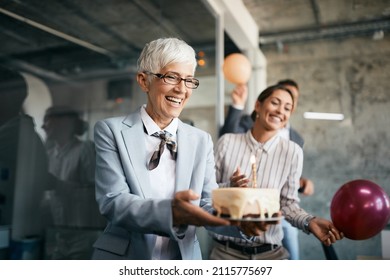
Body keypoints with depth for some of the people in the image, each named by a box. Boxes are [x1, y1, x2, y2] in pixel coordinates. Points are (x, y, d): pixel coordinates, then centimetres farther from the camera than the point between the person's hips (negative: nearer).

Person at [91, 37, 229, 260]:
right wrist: (171, 212, -35)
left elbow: (209, 205, -6)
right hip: (124, 259, -3)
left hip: (184, 259, 3)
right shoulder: (111, 130, -9)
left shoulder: (201, 141, -1)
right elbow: (113, 202, -19)